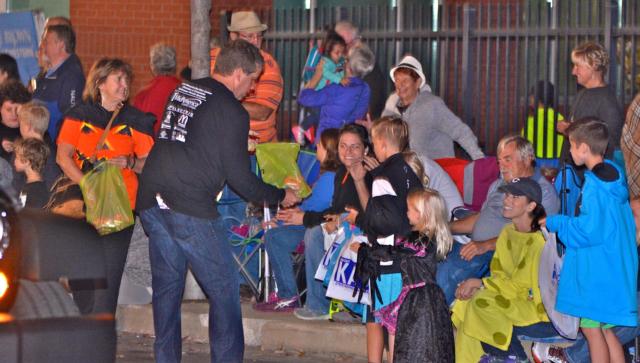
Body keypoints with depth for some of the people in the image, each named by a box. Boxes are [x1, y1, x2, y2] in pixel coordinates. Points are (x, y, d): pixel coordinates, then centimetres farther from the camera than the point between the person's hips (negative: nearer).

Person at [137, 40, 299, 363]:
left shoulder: (182, 91, 16)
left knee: (166, 286, 15)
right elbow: (240, 178, -5)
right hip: (190, 206, -8)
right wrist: (280, 197, 10)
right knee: (224, 290, 2)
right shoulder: (231, 111, -6)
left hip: (151, 200, 8)